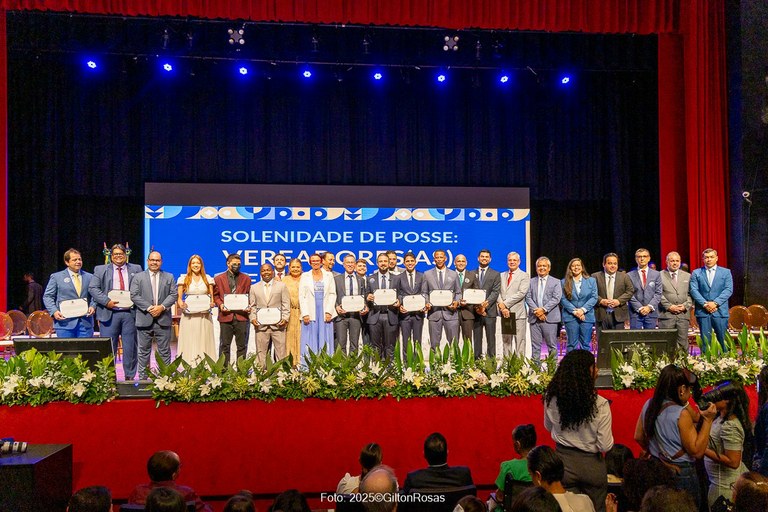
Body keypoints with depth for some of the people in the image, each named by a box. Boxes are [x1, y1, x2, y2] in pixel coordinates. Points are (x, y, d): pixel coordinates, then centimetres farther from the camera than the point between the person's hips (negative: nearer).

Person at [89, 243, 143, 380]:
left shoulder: (136, 269, 12)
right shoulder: (100, 270, 10)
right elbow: (92, 288, 0)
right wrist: (106, 301, -13)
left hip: (130, 313, 1)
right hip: (109, 313, -1)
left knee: (130, 348, 4)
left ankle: (129, 377, 12)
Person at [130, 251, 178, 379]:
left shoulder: (169, 277, 12)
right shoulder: (138, 277, 7)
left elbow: (174, 294, 3)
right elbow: (134, 295, -3)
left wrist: (162, 307, -12)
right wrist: (149, 308, -13)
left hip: (163, 319, 1)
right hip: (145, 319, -1)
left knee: (164, 351, 4)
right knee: (144, 351, 4)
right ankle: (143, 377, 9)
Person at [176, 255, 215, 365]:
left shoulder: (208, 279, 10)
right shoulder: (184, 279, 7)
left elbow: (212, 297, 12)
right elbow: (179, 298, 5)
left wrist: (212, 303, -9)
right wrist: (180, 304, -16)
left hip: (204, 316, 1)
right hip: (189, 316, -1)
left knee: (204, 341, -1)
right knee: (189, 342, -3)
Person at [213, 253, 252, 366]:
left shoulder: (246, 279, 12)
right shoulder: (218, 278, 9)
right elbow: (215, 295, 9)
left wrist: (249, 306, -5)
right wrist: (220, 304, -9)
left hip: (242, 315, 1)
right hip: (225, 316, -1)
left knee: (242, 345, 3)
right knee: (224, 345, 2)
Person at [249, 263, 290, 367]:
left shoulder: (282, 286, 11)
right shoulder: (254, 288, 14)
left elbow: (286, 304, 6)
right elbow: (252, 306, 12)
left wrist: (285, 318, -6)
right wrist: (253, 318, -4)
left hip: (278, 325, -1)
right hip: (261, 325, 1)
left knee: (281, 352, -2)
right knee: (261, 352, 2)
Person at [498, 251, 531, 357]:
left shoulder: (524, 276, 2)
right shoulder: (502, 276, 17)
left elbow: (521, 293, -11)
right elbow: (498, 292, 7)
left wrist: (505, 304, -14)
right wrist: (502, 307, -9)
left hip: (518, 313, -4)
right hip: (504, 313, 4)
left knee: (519, 341, -4)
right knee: (505, 340, 7)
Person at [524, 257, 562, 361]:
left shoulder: (555, 282, 8)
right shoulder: (531, 282, 14)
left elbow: (556, 298, -5)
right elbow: (528, 298, 3)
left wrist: (543, 309, -16)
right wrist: (536, 310, -12)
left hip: (549, 318, -2)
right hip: (534, 318, 2)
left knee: (552, 345, 0)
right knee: (535, 345, 3)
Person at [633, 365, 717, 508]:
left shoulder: (649, 405, -1)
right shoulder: (681, 414, -22)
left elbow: (638, 437, 11)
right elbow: (697, 451, -18)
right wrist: (708, 420, -17)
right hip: (681, 475, -7)